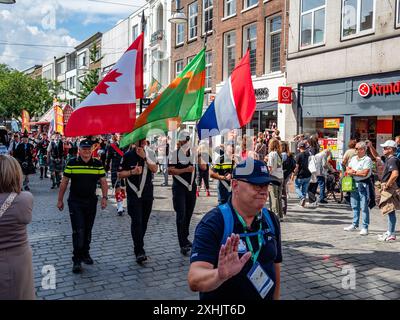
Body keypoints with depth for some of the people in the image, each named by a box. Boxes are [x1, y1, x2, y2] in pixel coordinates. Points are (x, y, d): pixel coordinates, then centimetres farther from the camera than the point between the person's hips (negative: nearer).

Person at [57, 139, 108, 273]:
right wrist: (60, 200, 2)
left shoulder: (98, 164, 0)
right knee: (78, 231, -7)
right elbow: (64, 182, 1)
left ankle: (85, 253, 31)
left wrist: (104, 197, -6)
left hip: (91, 202, 3)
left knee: (88, 230, 14)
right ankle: (77, 259, 2)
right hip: (75, 202, -3)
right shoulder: (72, 163, -5)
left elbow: (103, 182, 4)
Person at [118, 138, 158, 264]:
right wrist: (132, 172, -14)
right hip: (133, 193, -3)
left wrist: (145, 157, -16)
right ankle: (139, 251, -13)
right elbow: (120, 174, 2)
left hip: (148, 193, 3)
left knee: (144, 221, 10)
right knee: (136, 221, -12)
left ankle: (138, 247, 25)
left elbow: (154, 169, -7)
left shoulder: (150, 153, 6)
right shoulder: (128, 155, -1)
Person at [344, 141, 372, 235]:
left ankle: (365, 227, 1)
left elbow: (365, 173, -18)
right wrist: (350, 171, -10)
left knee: (364, 207, -4)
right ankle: (355, 225, 25)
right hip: (354, 184, 7)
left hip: (363, 184, -7)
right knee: (354, 206, 14)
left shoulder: (367, 159, -9)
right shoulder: (353, 158, 15)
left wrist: (354, 172, -6)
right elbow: (348, 169, 13)